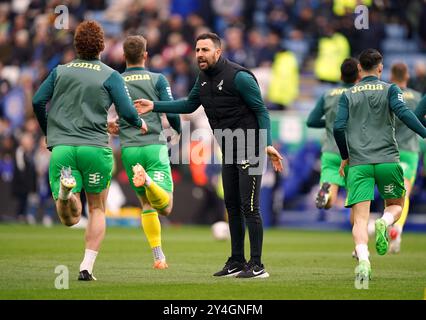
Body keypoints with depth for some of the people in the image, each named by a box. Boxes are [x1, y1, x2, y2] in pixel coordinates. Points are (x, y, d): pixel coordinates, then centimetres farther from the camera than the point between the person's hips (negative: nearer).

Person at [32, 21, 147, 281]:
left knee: (70, 219, 0)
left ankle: (65, 189, -34)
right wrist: (140, 123, 18)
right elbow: (127, 111, -5)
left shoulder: (60, 71, 11)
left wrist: (49, 132, 21)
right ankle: (87, 267, 7)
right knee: (97, 209, 16)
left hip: (62, 148, 2)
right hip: (95, 148, -2)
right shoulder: (110, 76, 2)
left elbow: (38, 101, 5)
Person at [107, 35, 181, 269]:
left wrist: (110, 126, 26)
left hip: (129, 150, 3)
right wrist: (180, 132, 18)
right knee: (165, 207, -9)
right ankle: (148, 181, -41)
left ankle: (158, 256, 7)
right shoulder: (157, 80, 3)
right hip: (155, 146, -3)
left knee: (146, 204, 17)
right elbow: (172, 112, -2)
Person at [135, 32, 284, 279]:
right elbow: (189, 105, 21)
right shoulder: (204, 78, 8)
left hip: (249, 150, -9)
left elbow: (261, 111, -16)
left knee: (249, 207, -10)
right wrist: (154, 106, 14)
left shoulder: (238, 77, -17)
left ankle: (257, 265, -8)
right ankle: (237, 262, 19)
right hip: (229, 151, 9)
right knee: (232, 206, 11)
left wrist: (267, 145, -24)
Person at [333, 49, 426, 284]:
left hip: (358, 163, 1)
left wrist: (345, 157, 15)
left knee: (360, 218, -4)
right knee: (396, 204, 21)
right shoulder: (389, 90, 5)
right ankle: (384, 223, -14)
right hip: (387, 160, -1)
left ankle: (363, 259, -29)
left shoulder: (348, 95, 10)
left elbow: (338, 127, 3)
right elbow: (403, 113, -12)